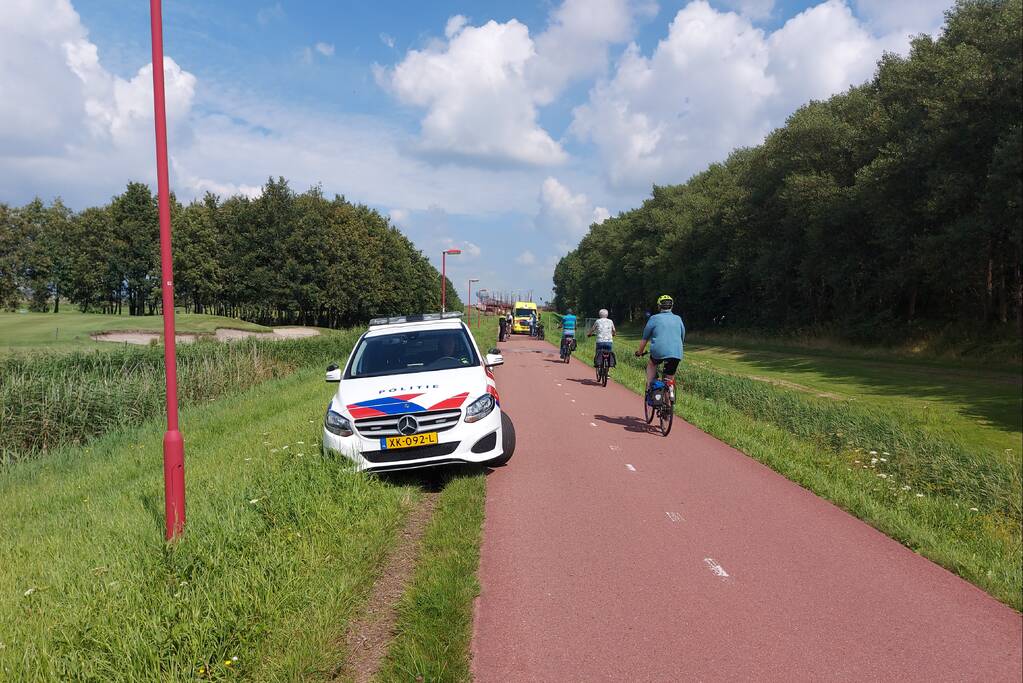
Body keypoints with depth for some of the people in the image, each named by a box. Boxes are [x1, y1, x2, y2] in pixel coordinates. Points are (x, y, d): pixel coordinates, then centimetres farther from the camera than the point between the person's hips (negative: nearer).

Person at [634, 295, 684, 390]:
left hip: (659, 351, -2)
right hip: (677, 354, 2)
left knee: (652, 364, 29)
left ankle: (649, 387, 14)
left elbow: (645, 339, 12)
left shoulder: (654, 318, 7)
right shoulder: (678, 319, 16)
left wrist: (639, 352, 26)